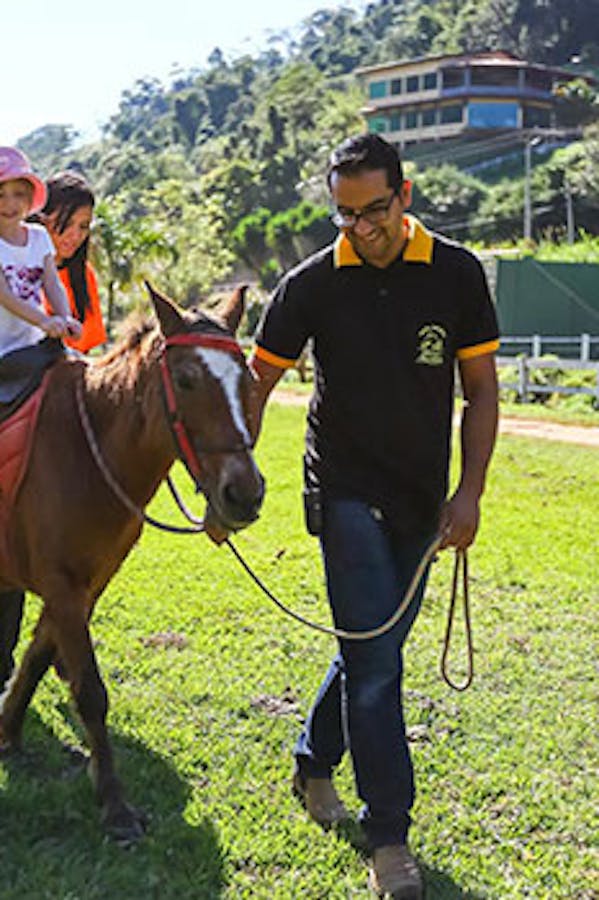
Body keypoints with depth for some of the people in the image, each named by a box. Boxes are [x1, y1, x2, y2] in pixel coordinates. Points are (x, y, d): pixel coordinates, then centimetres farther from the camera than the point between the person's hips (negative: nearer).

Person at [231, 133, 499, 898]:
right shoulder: (311, 285, -7)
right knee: (375, 659, -6)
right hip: (347, 494, -3)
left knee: (375, 646, 15)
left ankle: (313, 762, 39)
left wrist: (470, 491, -8)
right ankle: (389, 837, 4)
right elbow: (255, 386, -1)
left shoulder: (456, 275, -3)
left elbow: (480, 388, 1)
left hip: (422, 500, 3)